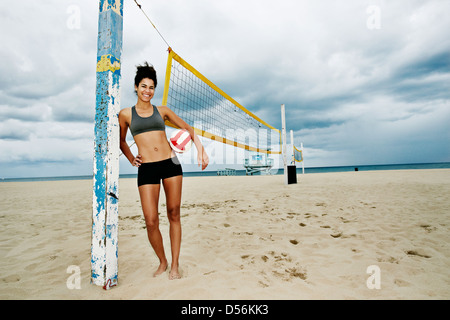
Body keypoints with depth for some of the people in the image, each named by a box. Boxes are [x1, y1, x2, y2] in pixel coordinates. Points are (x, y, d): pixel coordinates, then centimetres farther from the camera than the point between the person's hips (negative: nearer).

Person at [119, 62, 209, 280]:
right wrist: (131, 160, 12)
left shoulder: (162, 111, 11)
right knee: (151, 221, -6)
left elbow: (187, 128, 16)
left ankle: (175, 265, 17)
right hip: (147, 168, -1)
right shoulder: (126, 114, 9)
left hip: (171, 163, 1)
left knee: (174, 215, 3)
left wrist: (200, 150, 5)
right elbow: (121, 141, 24)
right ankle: (162, 262, 20)